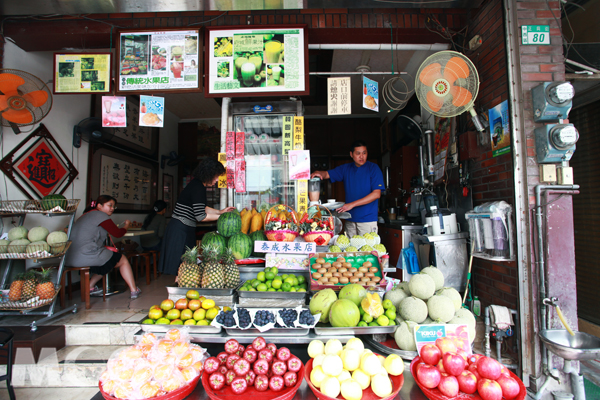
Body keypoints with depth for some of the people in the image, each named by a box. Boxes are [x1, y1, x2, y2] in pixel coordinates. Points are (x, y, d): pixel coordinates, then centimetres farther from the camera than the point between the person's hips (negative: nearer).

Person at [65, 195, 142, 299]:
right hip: (87, 255, -9)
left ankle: (90, 286, 26)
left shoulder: (86, 215, 21)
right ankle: (134, 290, 7)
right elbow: (118, 233, -7)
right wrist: (127, 225, 12)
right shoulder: (100, 215, -7)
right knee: (122, 260, 5)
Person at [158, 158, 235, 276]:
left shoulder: (197, 184, 11)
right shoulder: (198, 188, -20)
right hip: (181, 231, -10)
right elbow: (200, 216, -20)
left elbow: (201, 208, 19)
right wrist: (221, 217, -9)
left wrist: (219, 211, 14)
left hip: (184, 230, 10)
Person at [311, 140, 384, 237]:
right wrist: (318, 173, -15)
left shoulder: (373, 168, -4)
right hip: (350, 219, 4)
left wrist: (352, 204, -18)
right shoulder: (345, 169, 11)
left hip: (368, 219, -4)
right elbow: (327, 174, 12)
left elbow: (377, 194, -13)